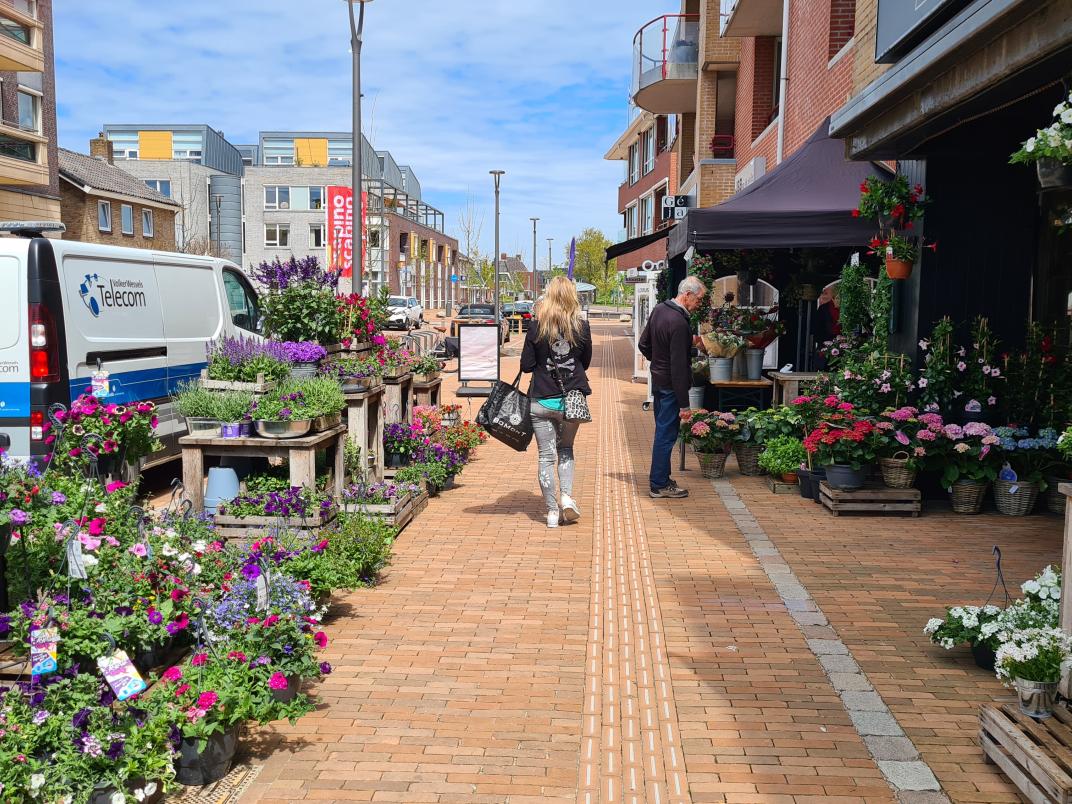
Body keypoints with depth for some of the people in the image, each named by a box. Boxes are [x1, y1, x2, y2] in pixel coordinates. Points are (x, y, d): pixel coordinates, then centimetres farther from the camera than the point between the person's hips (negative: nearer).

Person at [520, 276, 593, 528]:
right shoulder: (581, 326, -3)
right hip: (572, 398, 2)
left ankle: (553, 510, 9)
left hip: (541, 401, -1)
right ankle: (567, 496, 2)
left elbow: (526, 365, -4)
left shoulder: (537, 327, -7)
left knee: (546, 455, 7)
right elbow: (586, 362, 9)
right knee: (566, 449, 20)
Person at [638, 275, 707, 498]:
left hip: (657, 379, 9)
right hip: (670, 386, -9)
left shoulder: (659, 309, 5)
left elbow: (644, 344, 15)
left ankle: (658, 476, 29)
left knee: (662, 431, 19)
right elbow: (679, 366, -23)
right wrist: (684, 402, -20)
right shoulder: (679, 323, -23)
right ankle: (660, 485, 9)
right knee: (667, 435, 0)